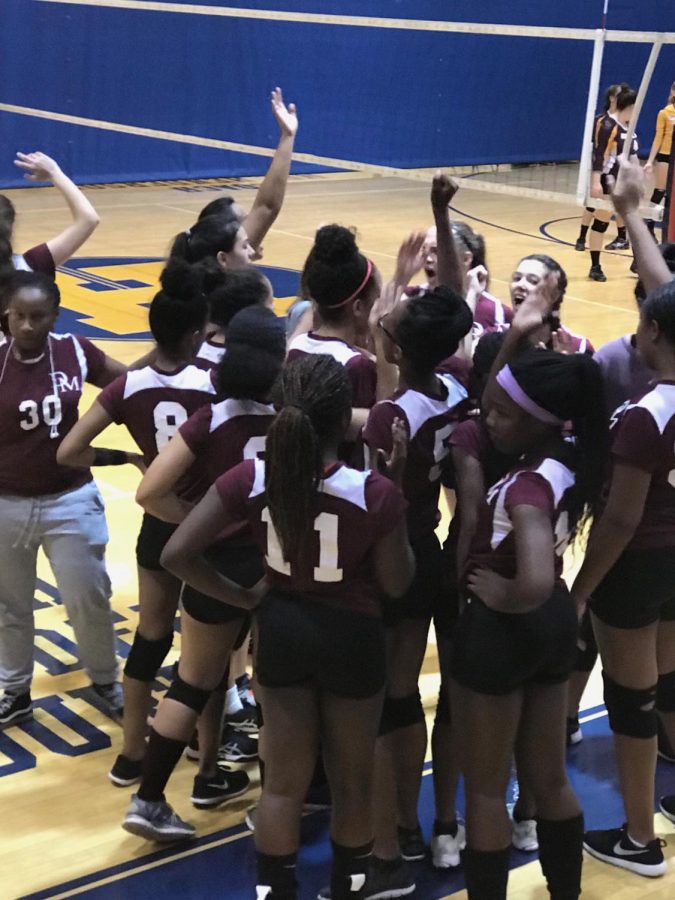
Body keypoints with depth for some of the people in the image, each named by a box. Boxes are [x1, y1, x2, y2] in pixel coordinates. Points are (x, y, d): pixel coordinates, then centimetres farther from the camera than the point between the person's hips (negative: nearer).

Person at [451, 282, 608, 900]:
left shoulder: (528, 486, -29)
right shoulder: (568, 459, -4)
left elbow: (535, 583, -45)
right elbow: (499, 406, 12)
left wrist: (502, 598, -24)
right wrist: (517, 340, -1)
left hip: (502, 631, -9)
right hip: (555, 624, 9)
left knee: (485, 790, 10)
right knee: (549, 780, 22)